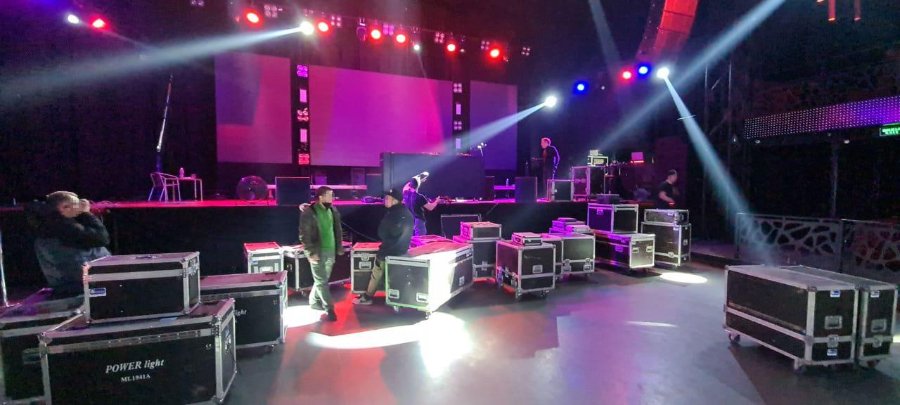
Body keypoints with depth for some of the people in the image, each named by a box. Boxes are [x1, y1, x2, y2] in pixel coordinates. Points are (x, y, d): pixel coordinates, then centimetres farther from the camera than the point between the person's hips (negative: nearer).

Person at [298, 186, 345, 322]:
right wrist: (311, 252, -17)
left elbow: (338, 230, 14)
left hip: (330, 250, 6)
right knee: (321, 281, -2)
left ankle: (314, 301, 35)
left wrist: (339, 247, 11)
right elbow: (304, 235, -13)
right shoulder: (309, 212, -11)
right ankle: (329, 310, 2)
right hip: (318, 252, -6)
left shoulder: (333, 211, 7)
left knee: (322, 279, 16)